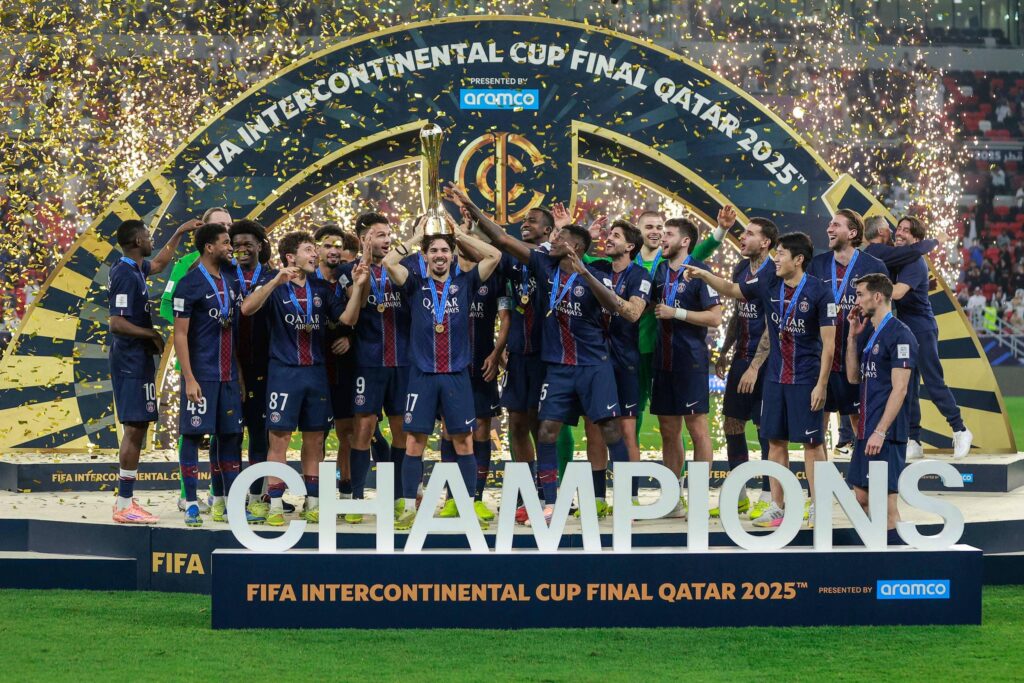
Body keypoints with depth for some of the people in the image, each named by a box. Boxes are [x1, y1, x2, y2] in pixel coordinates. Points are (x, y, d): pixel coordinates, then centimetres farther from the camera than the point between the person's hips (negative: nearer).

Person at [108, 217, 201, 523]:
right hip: (132, 361, -10)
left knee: (136, 428, 12)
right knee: (135, 428, -10)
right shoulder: (126, 275, -18)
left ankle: (126, 500, 15)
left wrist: (179, 233, 33)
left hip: (137, 360, 10)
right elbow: (116, 323, -24)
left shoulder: (135, 268, 12)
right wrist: (152, 334, -14)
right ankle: (125, 506, -9)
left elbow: (159, 264, 35)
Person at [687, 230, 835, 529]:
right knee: (776, 440, 7)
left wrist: (821, 384, -14)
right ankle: (776, 507, 14)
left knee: (812, 442, -1)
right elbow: (732, 290, 17)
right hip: (776, 377, 5)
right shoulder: (769, 283, 2)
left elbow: (829, 344, -11)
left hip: (806, 379, -5)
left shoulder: (819, 292, -13)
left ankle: (817, 507, 5)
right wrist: (705, 275, 0)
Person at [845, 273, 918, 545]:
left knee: (886, 504, -8)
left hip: (886, 434, -9)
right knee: (861, 498, 11)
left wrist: (880, 432, -21)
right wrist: (853, 336, 10)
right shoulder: (868, 333, 15)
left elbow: (899, 389, -17)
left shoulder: (900, 336, -12)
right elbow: (854, 377, 18)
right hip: (866, 430, 9)